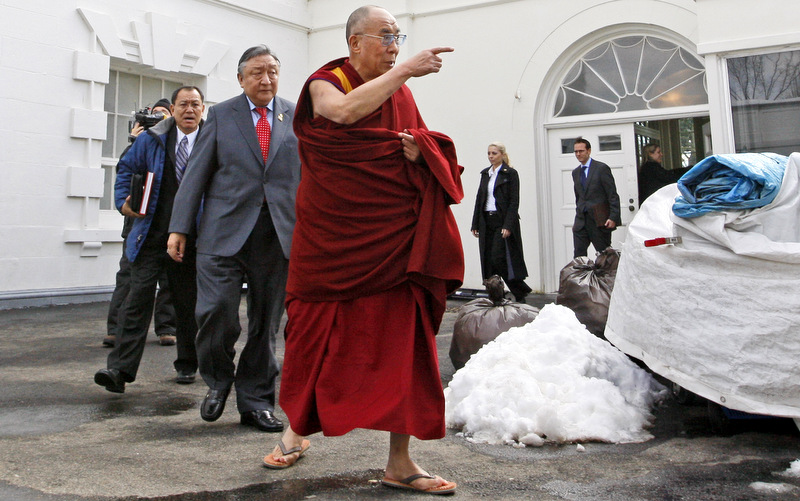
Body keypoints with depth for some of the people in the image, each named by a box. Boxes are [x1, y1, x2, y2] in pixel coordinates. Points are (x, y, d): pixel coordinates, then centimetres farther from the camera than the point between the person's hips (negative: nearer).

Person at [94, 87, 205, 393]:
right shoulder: (151, 139, 7)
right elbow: (127, 169, 16)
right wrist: (123, 201, 0)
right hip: (151, 235, 0)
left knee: (187, 304, 10)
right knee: (138, 298, -8)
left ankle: (187, 365, 26)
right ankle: (120, 368, -8)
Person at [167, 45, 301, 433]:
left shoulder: (298, 117, 11)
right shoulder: (221, 115, 8)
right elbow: (196, 174, 5)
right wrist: (179, 227, -2)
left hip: (279, 234, 2)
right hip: (225, 231, -1)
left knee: (266, 321, 6)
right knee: (216, 310, -12)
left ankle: (255, 401, 20)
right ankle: (218, 380, 17)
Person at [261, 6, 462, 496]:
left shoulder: (401, 93, 13)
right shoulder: (326, 82, -1)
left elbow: (427, 151, 18)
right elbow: (346, 111, -24)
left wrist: (421, 152, -6)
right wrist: (405, 69, -21)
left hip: (393, 236, 3)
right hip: (333, 233, -3)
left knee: (401, 340, -3)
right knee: (317, 332, 5)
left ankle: (400, 462, 4)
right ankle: (298, 430, 29)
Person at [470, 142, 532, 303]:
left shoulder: (510, 173, -4)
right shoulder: (485, 173, 14)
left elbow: (514, 201, -9)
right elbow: (479, 198, 15)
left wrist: (508, 226, -18)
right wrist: (475, 224, 10)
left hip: (502, 221, -6)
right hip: (486, 222, 6)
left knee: (498, 258, -12)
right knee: (488, 261, 2)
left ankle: (520, 293, 4)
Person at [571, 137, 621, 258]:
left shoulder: (602, 168, -4)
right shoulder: (575, 172, 16)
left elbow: (613, 195, -8)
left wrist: (613, 217, -15)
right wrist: (578, 218, 15)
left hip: (599, 221, -5)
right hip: (581, 221, 5)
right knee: (578, 256, -2)